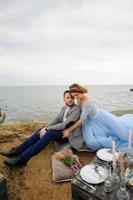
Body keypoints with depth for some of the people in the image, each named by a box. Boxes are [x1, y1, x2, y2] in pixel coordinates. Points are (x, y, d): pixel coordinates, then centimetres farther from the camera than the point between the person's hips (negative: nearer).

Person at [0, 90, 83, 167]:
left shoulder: (77, 109, -19)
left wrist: (47, 129, -22)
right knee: (42, 130, -11)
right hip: (62, 129, 8)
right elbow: (57, 119, 4)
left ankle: (22, 159, -29)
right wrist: (45, 127, -13)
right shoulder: (64, 108, 8)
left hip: (69, 134, -7)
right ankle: (17, 151, -9)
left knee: (49, 134, -31)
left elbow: (64, 124, -25)